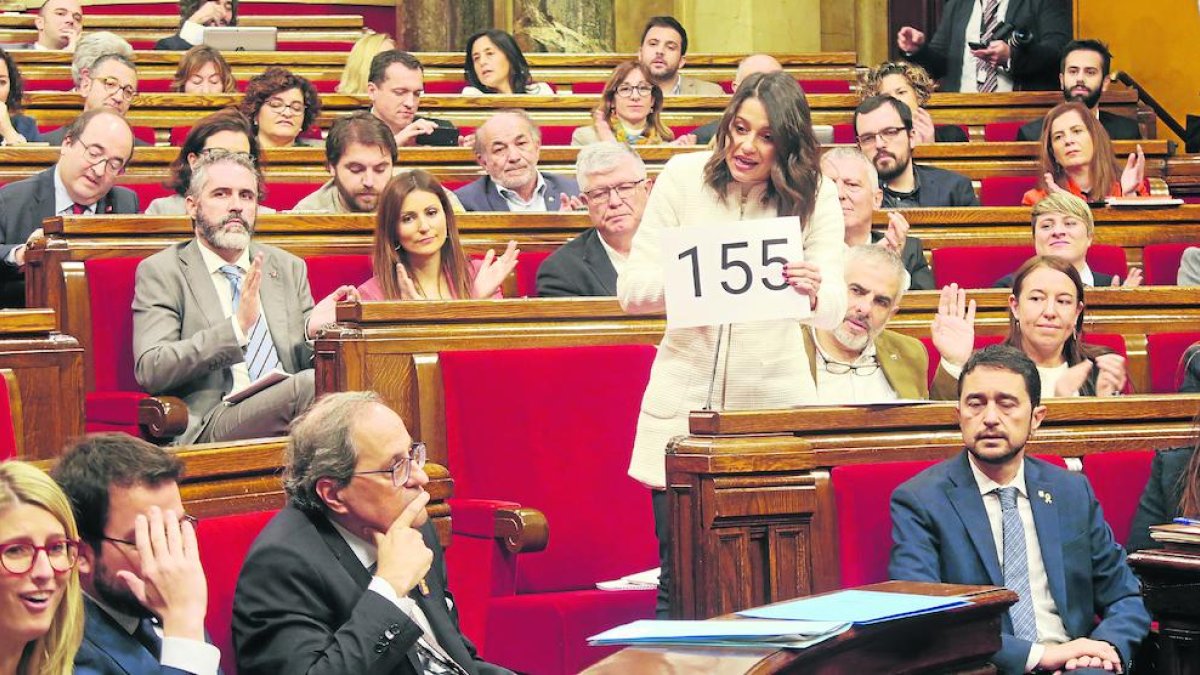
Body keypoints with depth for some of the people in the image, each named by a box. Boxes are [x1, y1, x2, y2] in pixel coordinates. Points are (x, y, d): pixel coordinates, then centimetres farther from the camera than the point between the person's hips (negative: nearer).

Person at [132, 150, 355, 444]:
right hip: (210, 425, -4)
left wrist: (315, 330, -2)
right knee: (309, 385, -34)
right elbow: (150, 371, -7)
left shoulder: (289, 268, 22)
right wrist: (236, 327, -17)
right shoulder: (160, 272, 7)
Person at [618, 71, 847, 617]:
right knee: (680, 583, -3)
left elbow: (833, 313, -7)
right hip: (687, 400, 0)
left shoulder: (815, 196, 0)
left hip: (776, 400, 0)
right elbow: (630, 290, -3)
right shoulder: (683, 178, 0)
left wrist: (813, 291, -31)